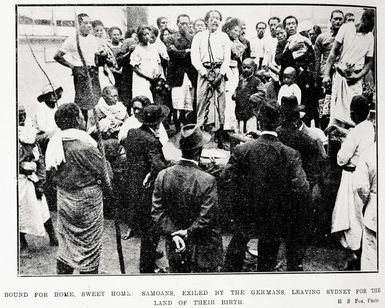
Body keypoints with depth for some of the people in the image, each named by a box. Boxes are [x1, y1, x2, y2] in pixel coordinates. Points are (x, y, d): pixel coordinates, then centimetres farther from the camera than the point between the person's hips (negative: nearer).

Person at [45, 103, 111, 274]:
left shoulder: (55, 143, -3)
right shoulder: (86, 145, -23)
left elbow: (53, 171, 6)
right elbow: (103, 173, -15)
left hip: (63, 199, 6)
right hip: (87, 201, -6)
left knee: (66, 243, 20)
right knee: (89, 245, 9)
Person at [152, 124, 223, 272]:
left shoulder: (163, 175, -8)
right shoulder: (207, 181, -22)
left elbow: (157, 211, -7)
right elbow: (206, 219, -20)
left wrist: (173, 233, -7)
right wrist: (188, 233, -7)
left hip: (175, 249, 4)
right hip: (202, 250, -4)